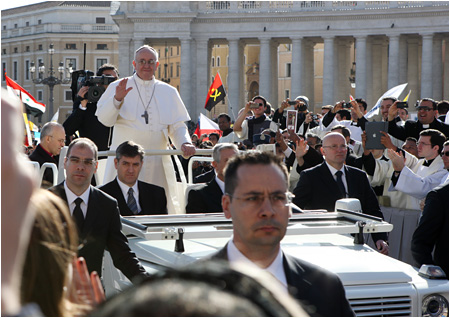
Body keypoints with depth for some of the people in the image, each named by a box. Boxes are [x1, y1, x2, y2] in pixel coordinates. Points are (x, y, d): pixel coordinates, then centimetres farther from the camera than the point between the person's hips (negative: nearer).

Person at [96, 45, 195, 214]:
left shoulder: (169, 91, 15)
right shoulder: (117, 87, 7)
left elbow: (177, 125, 12)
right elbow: (105, 119, -4)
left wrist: (184, 143, -9)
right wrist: (117, 99, -20)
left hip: (159, 165, 2)